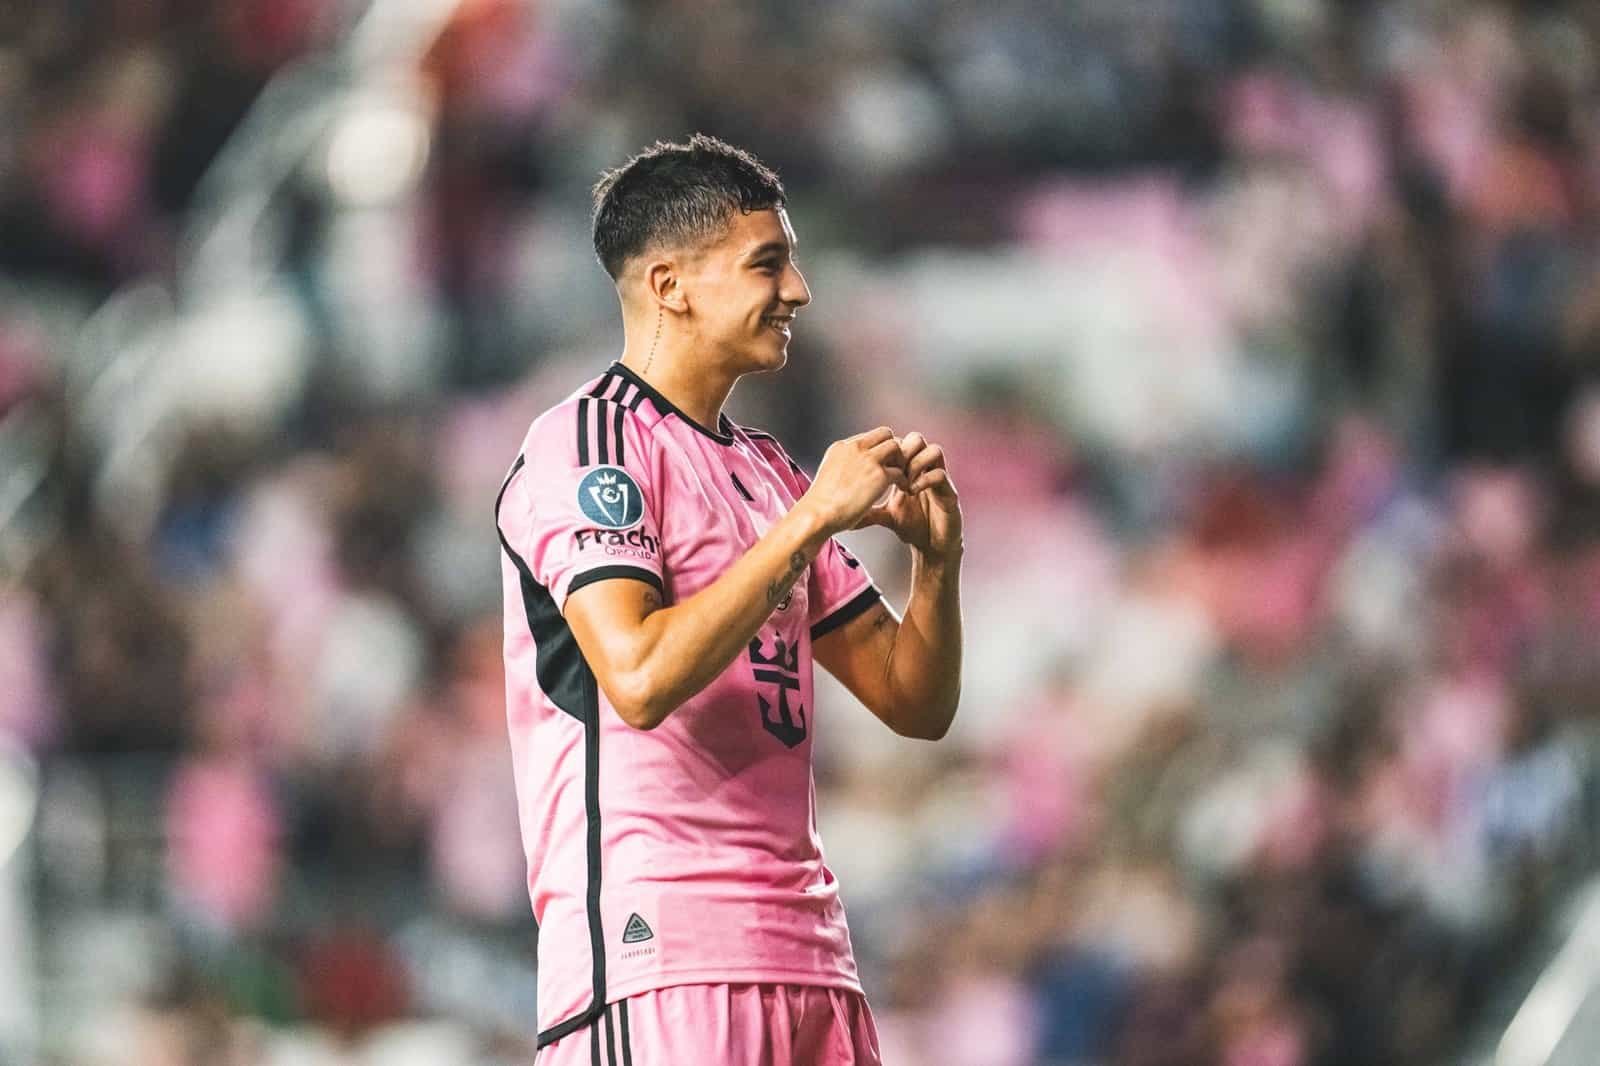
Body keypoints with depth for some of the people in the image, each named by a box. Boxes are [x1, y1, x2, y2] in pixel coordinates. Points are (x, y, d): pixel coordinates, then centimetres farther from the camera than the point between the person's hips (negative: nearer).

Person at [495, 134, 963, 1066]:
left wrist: (937, 559, 2)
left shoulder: (768, 471, 20)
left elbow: (916, 703, 21)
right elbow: (640, 678, -19)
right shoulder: (586, 441, -3)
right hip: (655, 947, -8)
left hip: (806, 948, 8)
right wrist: (812, 519, -14)